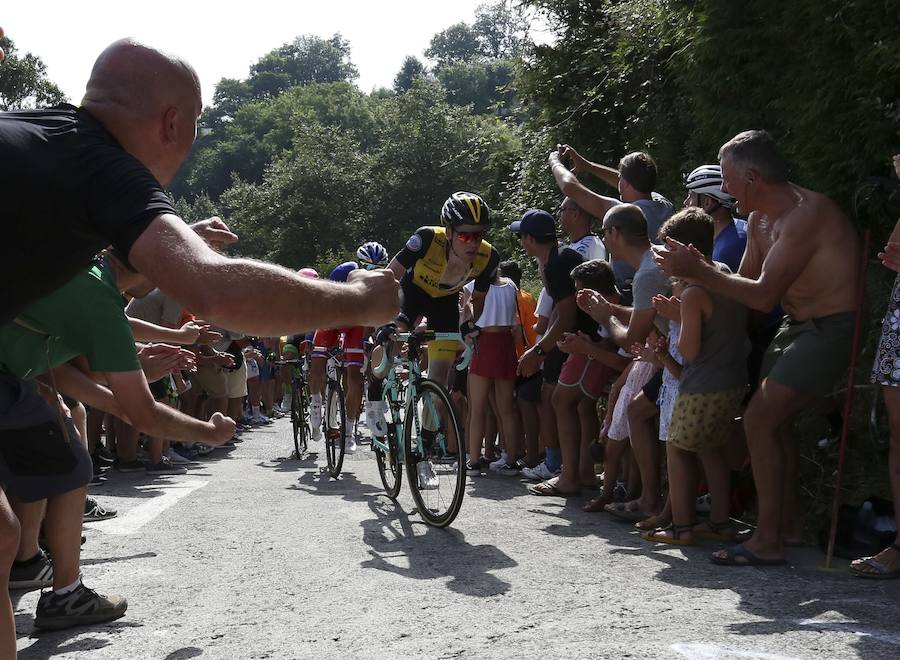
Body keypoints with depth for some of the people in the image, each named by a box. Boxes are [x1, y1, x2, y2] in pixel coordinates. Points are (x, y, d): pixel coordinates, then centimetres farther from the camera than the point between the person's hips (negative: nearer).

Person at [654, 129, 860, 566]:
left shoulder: (805, 214, -23)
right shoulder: (759, 221, 7)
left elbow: (764, 294, -26)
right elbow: (744, 283, 15)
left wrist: (697, 270, -22)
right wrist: (693, 279, 1)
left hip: (832, 329, -10)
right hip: (797, 328, 10)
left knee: (760, 419, -16)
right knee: (772, 422, 13)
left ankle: (767, 542, -12)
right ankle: (787, 524, 27)